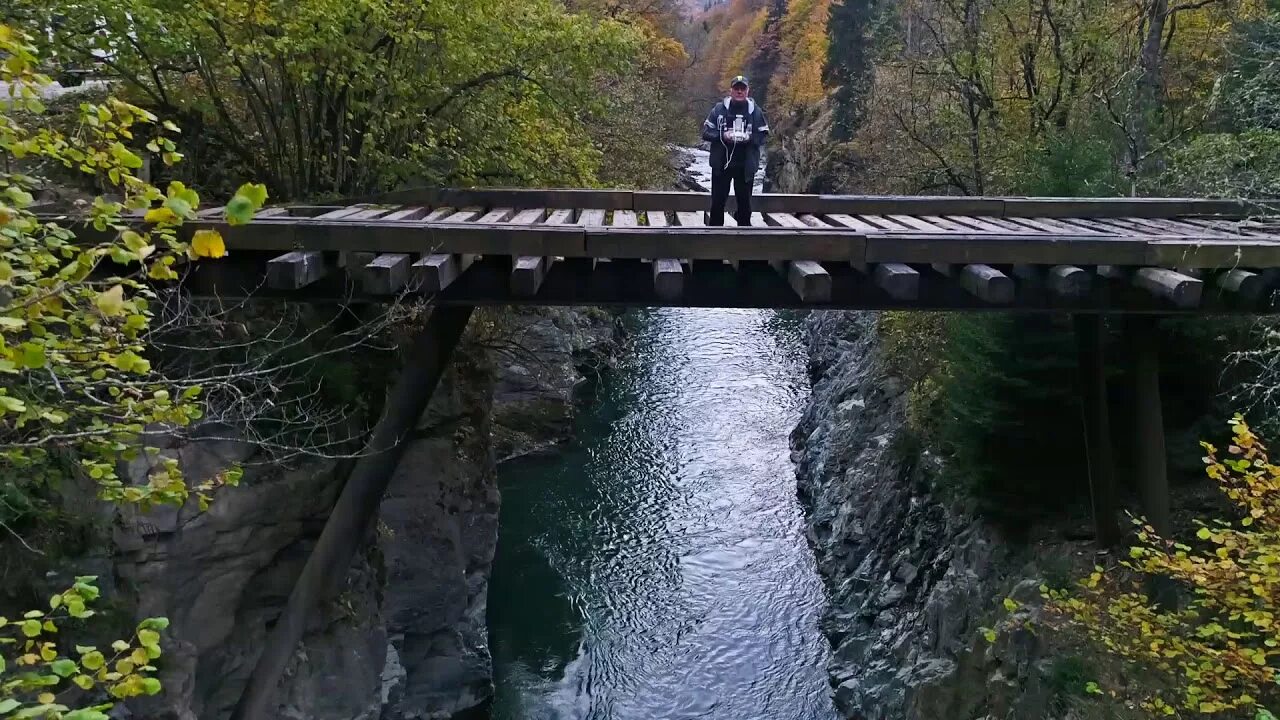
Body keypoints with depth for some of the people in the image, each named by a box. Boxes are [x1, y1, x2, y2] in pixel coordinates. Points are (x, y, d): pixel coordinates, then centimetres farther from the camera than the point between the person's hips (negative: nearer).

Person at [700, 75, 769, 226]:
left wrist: (749, 137, -15)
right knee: (717, 201, 3)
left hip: (745, 165, 0)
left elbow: (764, 135, 4)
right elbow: (706, 132, 0)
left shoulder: (755, 111, 2)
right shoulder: (719, 108, 0)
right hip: (721, 163, 0)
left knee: (744, 201, 6)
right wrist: (723, 136, -16)